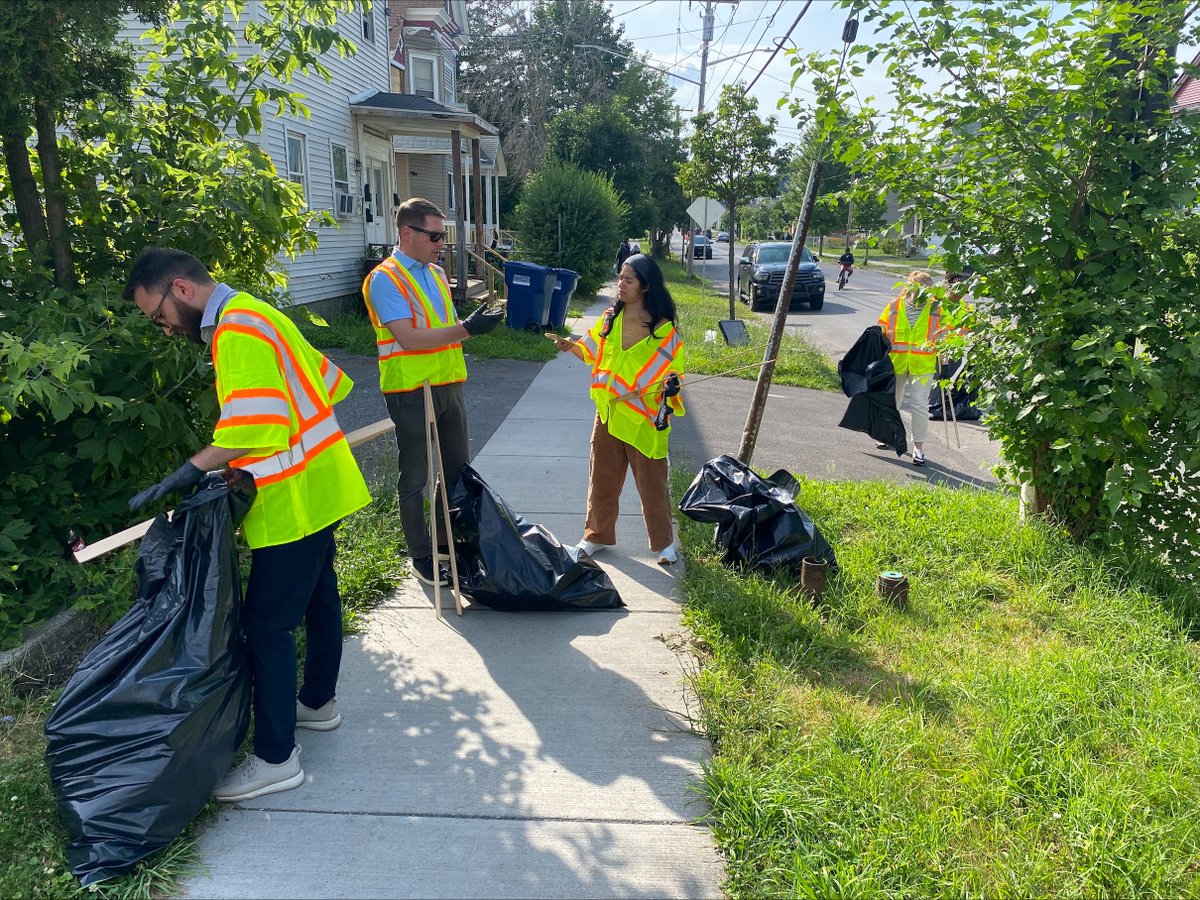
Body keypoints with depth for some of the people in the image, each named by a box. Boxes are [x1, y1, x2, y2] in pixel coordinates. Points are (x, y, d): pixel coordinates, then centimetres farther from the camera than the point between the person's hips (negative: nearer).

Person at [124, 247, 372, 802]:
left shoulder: (237, 329, -18)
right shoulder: (251, 315, 13)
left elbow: (255, 422, -30)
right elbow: (322, 381, 19)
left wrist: (192, 470, -28)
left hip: (296, 500, -11)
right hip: (320, 485, 11)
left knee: (266, 623, -4)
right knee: (318, 595, 21)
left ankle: (276, 758, 7)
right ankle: (318, 702, 39)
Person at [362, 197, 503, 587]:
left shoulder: (437, 273, 12)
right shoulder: (385, 279, -13)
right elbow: (408, 337, -23)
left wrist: (476, 321, 5)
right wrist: (466, 329, -26)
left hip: (449, 386, 8)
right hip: (411, 392, -8)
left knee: (458, 470, 16)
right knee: (415, 478, 5)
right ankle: (421, 556, 17)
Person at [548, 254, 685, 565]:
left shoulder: (662, 327, -8)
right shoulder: (610, 318, 4)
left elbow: (671, 371, -4)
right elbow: (592, 351, 10)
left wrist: (665, 405, -19)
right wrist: (571, 346, -9)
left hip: (644, 418, -4)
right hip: (608, 412, 4)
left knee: (651, 482, 6)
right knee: (603, 479, 13)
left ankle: (663, 543, 21)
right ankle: (598, 535, 29)